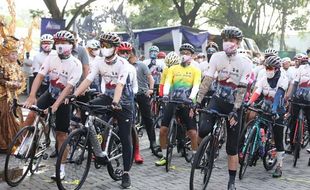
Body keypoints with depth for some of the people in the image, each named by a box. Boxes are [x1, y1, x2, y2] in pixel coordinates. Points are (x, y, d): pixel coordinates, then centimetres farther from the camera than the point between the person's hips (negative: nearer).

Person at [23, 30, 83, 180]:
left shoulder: (75, 64, -21)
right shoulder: (52, 57, -10)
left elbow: (69, 87, -27)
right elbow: (40, 76, -16)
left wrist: (56, 105, -37)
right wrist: (32, 96, -29)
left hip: (64, 99, -3)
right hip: (50, 93, 3)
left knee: (61, 134, 0)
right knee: (32, 114, -22)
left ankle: (61, 168, 9)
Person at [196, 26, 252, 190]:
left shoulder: (245, 63, -13)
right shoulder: (217, 57, -8)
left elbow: (242, 89, -16)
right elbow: (207, 80, -10)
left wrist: (235, 111, -24)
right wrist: (198, 101, -17)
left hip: (234, 104, -1)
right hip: (218, 99, 1)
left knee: (232, 147, 1)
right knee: (204, 129, -27)